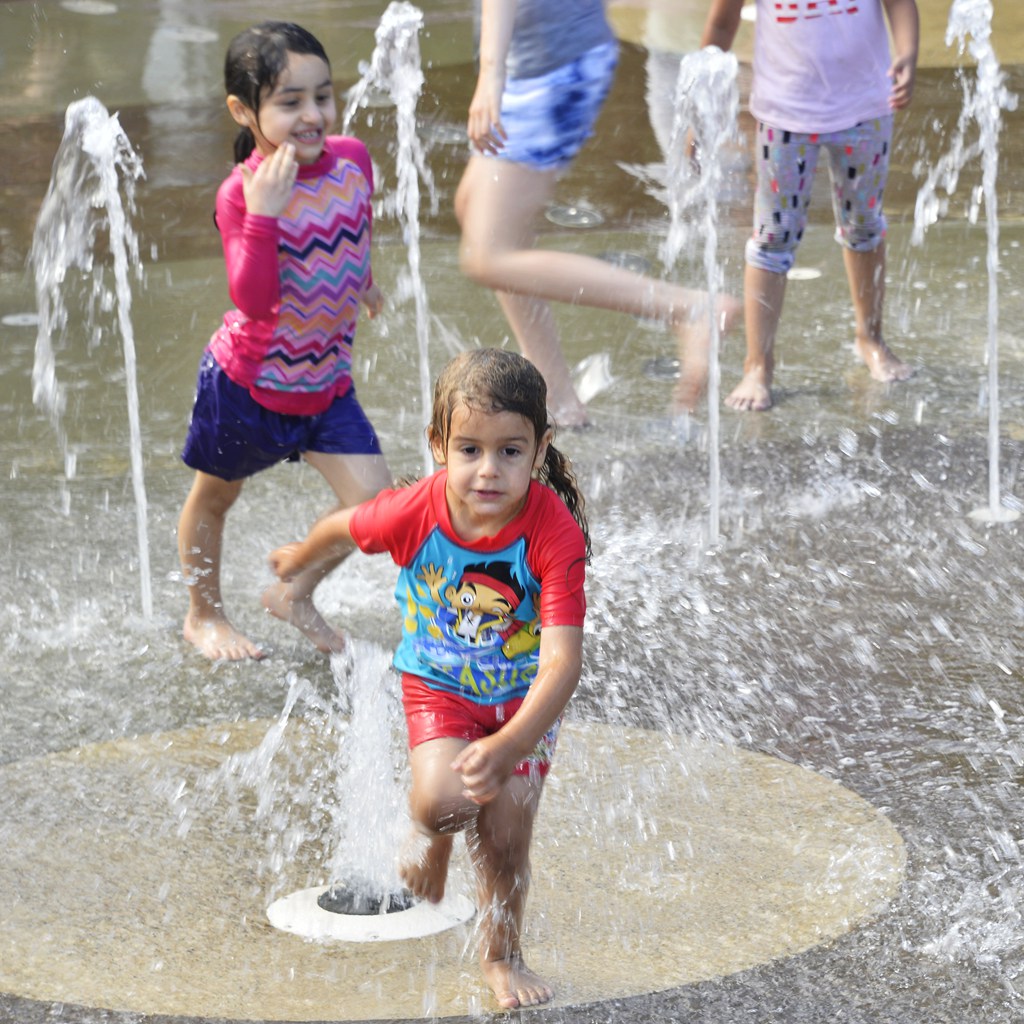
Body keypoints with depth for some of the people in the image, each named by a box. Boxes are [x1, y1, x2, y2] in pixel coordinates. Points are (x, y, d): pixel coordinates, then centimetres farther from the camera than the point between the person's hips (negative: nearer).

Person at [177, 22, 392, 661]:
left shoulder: (352, 159, -9)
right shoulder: (242, 194, -24)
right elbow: (253, 300, -32)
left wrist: (363, 284, 32)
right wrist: (263, 214, -41)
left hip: (326, 379, 4)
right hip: (250, 378, -4)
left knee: (376, 501, -5)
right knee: (216, 494, 16)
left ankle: (296, 595, 20)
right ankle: (204, 614, 39)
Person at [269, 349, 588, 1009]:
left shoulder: (555, 533, -33)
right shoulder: (414, 514, -27)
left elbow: (564, 660, -39)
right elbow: (345, 528, -2)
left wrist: (511, 746, -53)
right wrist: (300, 558, 20)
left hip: (526, 696, -1)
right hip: (438, 683, 1)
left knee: (506, 837, 0)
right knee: (444, 799, -23)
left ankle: (502, 953, 29)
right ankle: (428, 837, 15)